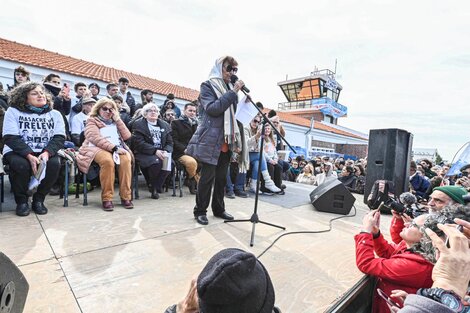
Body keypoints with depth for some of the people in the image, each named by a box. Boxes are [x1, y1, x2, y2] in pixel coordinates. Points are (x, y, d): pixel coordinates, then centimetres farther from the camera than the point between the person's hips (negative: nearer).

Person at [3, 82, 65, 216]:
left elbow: (59, 138, -3)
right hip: (17, 151, -1)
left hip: (45, 152, 1)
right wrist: (29, 156, -24)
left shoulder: (55, 114, 8)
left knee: (54, 163, -31)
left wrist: (46, 153, -23)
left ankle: (38, 200, -9)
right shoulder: (13, 111, 2)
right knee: (21, 165, -34)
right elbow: (11, 138, -8)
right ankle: (21, 201, -7)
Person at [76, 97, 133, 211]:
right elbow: (96, 139, -9)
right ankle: (107, 198, -29)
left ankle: (125, 197, -26)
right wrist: (114, 148, -21)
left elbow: (127, 136, 10)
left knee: (126, 159, -32)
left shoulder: (115, 122, 25)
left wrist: (118, 119, 6)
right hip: (99, 149, -3)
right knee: (107, 160, -38)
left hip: (117, 148, 4)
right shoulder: (92, 121, 10)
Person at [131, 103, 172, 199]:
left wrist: (166, 151, -12)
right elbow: (139, 143, -9)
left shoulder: (165, 125, 18)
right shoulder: (138, 125, 4)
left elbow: (170, 143, 11)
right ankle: (152, 186, -7)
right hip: (145, 154, -4)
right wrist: (155, 151, -21)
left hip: (161, 153, 4)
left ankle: (156, 188, -6)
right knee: (156, 161, -34)